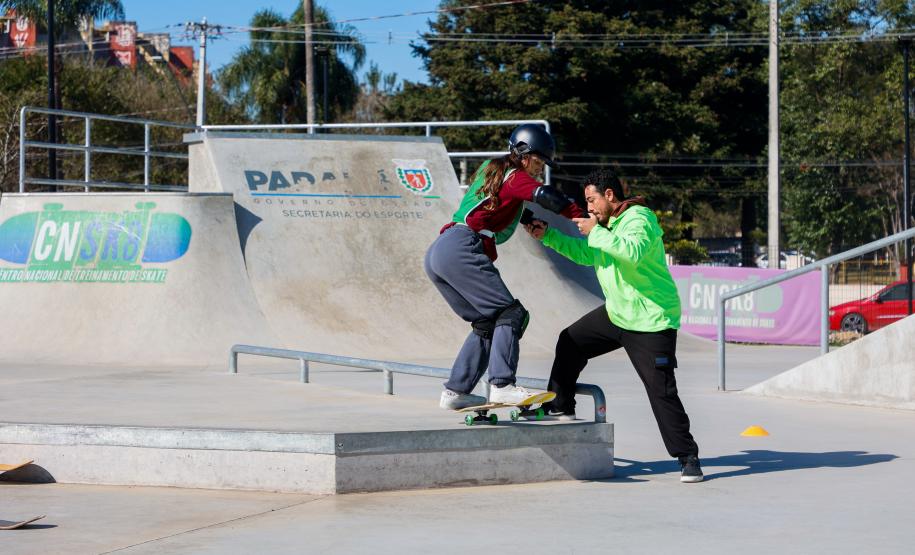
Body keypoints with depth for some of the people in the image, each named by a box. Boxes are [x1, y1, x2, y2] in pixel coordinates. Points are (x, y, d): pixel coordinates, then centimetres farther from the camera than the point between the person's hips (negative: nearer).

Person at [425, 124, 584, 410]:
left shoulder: (490, 169, 27)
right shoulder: (514, 176, -1)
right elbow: (543, 195, -18)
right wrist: (582, 217, -20)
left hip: (436, 252, 9)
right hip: (461, 249, -9)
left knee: (487, 322, 15)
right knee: (510, 313, -12)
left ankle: (455, 392, 12)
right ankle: (502, 385, -24)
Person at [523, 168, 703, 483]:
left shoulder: (639, 218, -18)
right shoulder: (608, 224, 13)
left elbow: (635, 251, -38)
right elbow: (585, 254, 25)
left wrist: (595, 232, -30)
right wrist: (547, 236, 16)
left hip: (651, 322, -10)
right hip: (616, 313, 10)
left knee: (661, 390, -13)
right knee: (570, 342, 13)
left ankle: (688, 458, -7)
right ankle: (559, 409, 28)